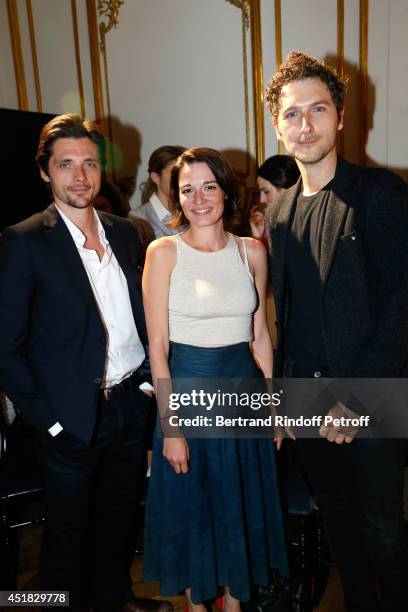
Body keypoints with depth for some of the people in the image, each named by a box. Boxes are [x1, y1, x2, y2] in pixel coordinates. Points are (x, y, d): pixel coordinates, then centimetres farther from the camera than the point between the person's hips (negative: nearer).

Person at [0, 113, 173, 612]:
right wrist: (48, 418, -12)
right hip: (74, 417, -5)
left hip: (131, 404, 6)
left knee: (119, 516, 23)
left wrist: (146, 381, 4)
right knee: (68, 530, 16)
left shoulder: (124, 233, 4)